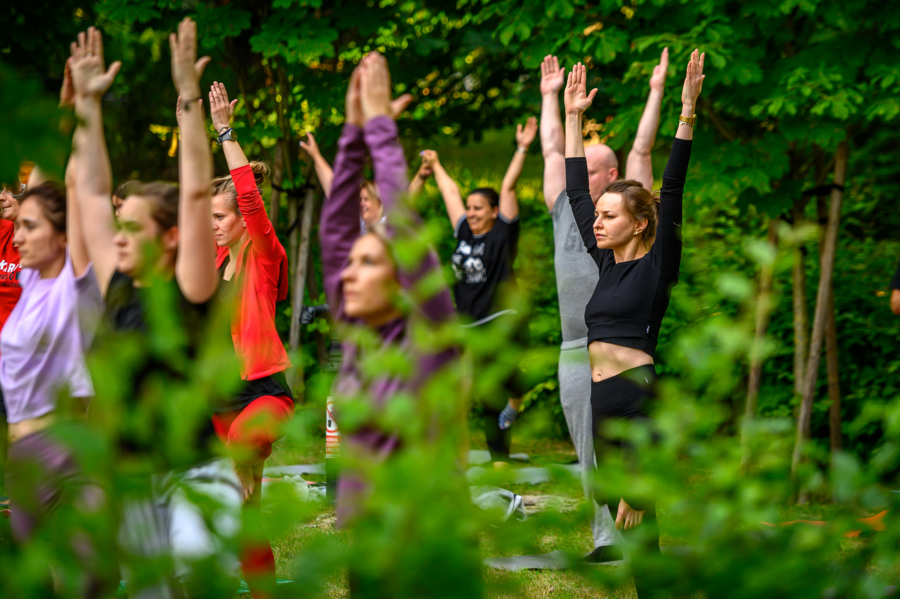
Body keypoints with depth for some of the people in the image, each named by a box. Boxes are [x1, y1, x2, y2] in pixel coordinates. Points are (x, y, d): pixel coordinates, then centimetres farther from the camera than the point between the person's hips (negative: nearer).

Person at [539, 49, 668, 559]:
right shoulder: (567, 211, 15)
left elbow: (642, 149, -1)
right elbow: (553, 152, 23)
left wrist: (657, 91, 2)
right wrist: (550, 96, 30)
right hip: (574, 356, 5)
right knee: (591, 457, 6)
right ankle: (607, 536, 12)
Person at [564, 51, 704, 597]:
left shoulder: (657, 265, -2)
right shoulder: (609, 264, 16)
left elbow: (672, 190, -11)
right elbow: (576, 193, 21)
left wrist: (687, 111, -16)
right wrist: (574, 117, 22)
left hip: (639, 397, -7)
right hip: (603, 402, 7)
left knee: (639, 527, -10)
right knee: (630, 533, 9)